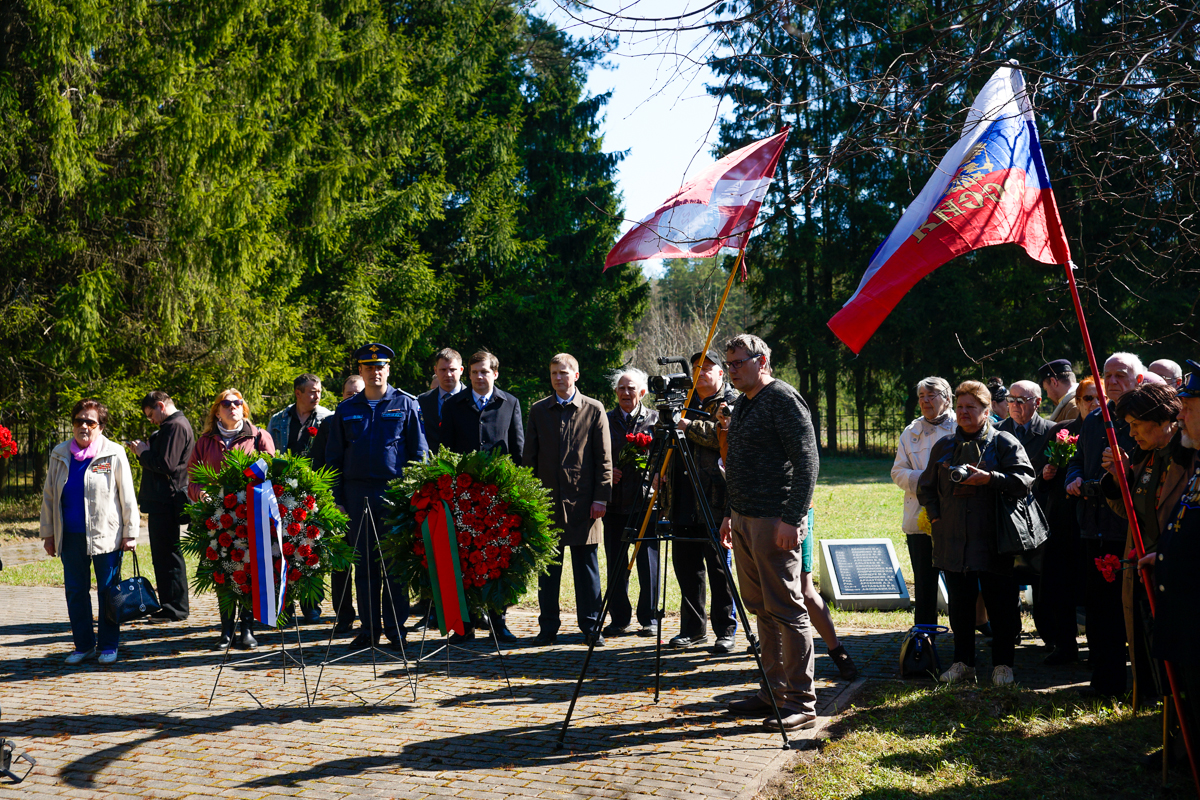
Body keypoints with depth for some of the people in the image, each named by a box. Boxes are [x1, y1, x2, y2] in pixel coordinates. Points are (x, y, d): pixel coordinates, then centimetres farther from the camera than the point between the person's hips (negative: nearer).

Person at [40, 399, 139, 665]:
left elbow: (127, 496, -1)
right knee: (75, 591, 8)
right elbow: (48, 495, 14)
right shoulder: (59, 454, 8)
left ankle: (108, 645, 14)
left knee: (108, 592, 3)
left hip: (106, 534, -4)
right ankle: (84, 645, 19)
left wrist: (130, 532, -3)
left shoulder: (114, 454, -3)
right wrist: (48, 532, 11)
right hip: (70, 537, 4)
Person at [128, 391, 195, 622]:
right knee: (163, 553, 15)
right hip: (163, 501, 11)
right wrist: (144, 452, 8)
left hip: (166, 501, -11)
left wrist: (144, 453, -8)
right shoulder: (173, 425, 20)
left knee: (168, 555, -6)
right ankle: (170, 605, 21)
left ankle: (175, 608, -2)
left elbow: (165, 465, -21)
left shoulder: (175, 426, -14)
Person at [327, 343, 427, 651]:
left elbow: (418, 452, 5)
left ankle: (395, 629, 8)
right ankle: (368, 629, 12)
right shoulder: (346, 410, 12)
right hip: (357, 494, 2)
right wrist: (336, 499, 6)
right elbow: (333, 457, 14)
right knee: (364, 564, 5)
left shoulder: (406, 404, 5)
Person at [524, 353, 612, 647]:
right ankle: (548, 627, 12)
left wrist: (601, 497, -6)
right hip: (547, 499, 2)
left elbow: (604, 458, 1)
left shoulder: (594, 410, 3)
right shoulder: (538, 410, 11)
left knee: (586, 565, 2)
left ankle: (591, 626, 9)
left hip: (583, 500, -2)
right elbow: (529, 457, 12)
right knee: (548, 565, 5)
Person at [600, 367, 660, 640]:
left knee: (648, 561, -1)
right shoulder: (606, 420, 12)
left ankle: (649, 618, 9)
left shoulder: (655, 419, 6)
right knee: (616, 563, 5)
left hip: (646, 498, -2)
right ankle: (619, 618, 15)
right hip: (615, 502, 3)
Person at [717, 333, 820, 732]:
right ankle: (773, 690, 19)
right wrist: (731, 514, 24)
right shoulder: (743, 404, 19)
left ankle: (801, 702, -3)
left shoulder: (784, 400, -11)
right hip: (745, 519, 10)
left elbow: (806, 462, -17)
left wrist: (792, 519, -22)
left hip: (775, 522, -9)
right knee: (761, 610, 12)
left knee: (787, 610, -7)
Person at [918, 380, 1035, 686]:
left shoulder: (1004, 443, 1)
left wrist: (989, 478, -21)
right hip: (953, 540, 4)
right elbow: (926, 486, 22)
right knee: (959, 604, 9)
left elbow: (1024, 479, -10)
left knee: (1001, 605, 0)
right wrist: (935, 515, 8)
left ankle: (1003, 664, 11)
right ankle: (963, 663, 18)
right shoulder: (944, 446, 14)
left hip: (993, 542, -4)